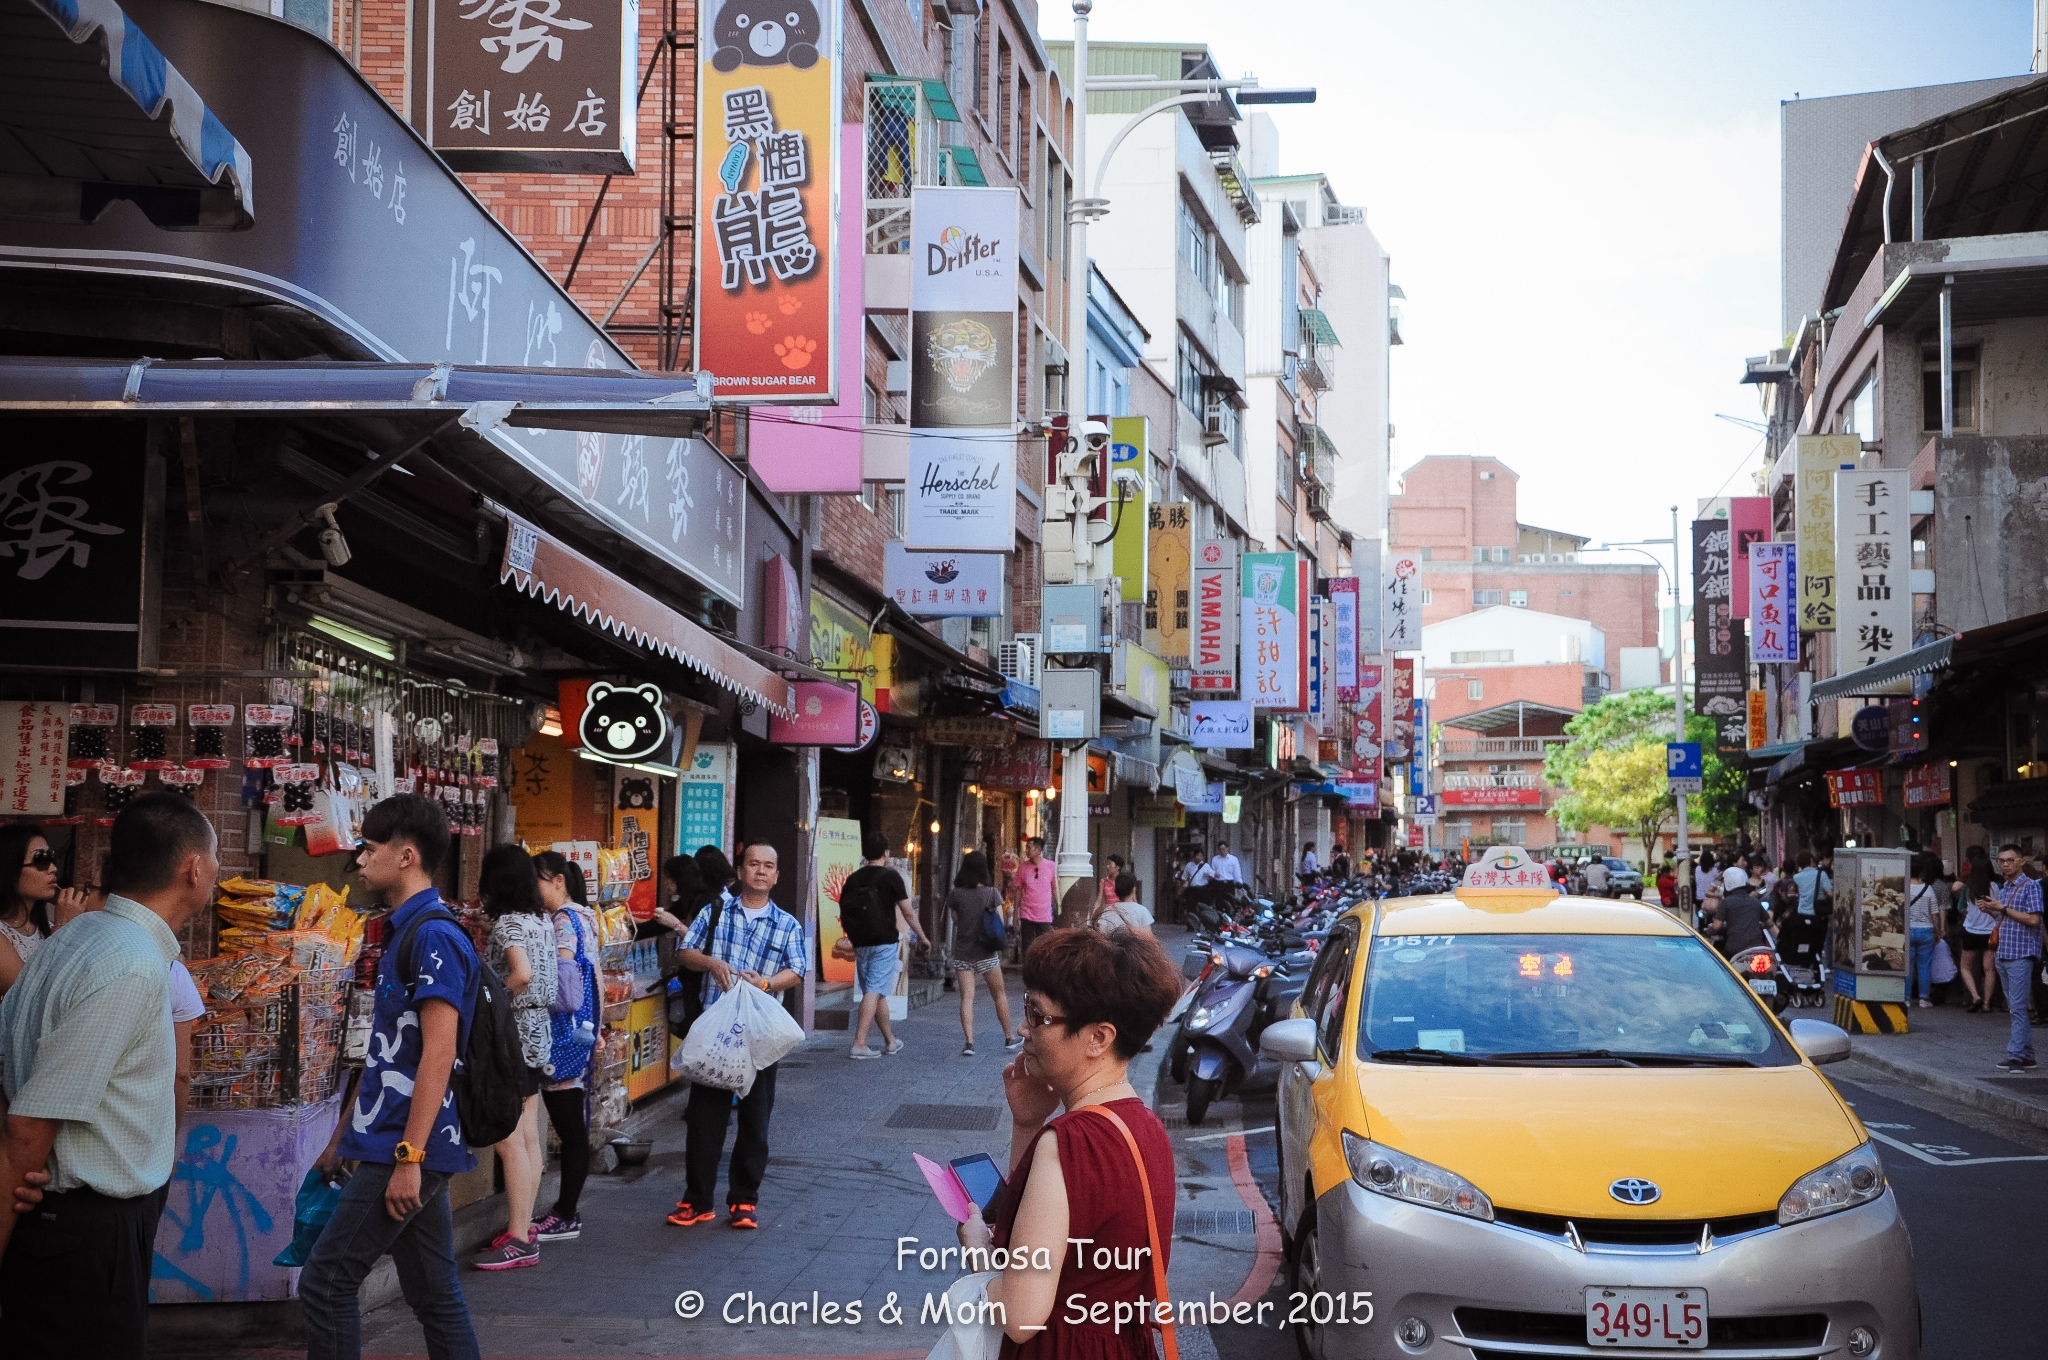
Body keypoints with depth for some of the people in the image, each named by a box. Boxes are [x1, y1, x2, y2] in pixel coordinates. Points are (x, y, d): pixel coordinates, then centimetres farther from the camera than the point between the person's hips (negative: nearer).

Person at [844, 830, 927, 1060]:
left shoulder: (853, 879, 8)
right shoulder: (890, 876, -6)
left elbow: (843, 914, 9)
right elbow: (907, 913, -3)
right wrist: (921, 937, 10)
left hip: (861, 944, 5)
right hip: (885, 942, -5)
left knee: (876, 993, 15)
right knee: (874, 992, -8)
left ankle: (891, 1042, 27)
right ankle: (859, 1044, -16)